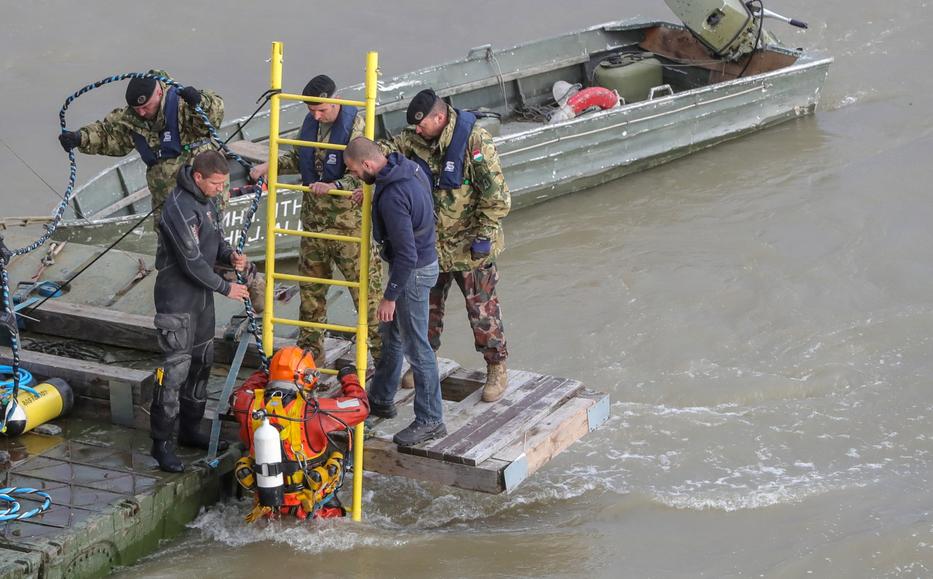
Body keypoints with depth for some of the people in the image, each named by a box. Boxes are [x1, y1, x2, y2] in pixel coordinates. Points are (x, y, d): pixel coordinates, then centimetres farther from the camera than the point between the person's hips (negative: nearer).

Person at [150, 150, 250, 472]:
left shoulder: (206, 200, 6)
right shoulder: (180, 208, -25)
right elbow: (192, 261, -24)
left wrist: (230, 256, -3)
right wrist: (226, 288, -15)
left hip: (202, 295, 10)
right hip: (177, 298, -10)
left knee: (201, 362, 17)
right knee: (175, 369, -8)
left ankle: (190, 430, 31)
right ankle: (161, 443, -1)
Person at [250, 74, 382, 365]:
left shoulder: (356, 125, -17)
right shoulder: (311, 122, 6)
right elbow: (298, 158, 20)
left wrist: (333, 186, -34)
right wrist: (270, 166, 5)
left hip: (347, 218, -7)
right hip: (314, 215, 7)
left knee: (364, 286, -4)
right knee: (310, 285, 15)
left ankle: (383, 350, 5)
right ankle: (310, 349, 28)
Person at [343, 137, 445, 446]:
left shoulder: (392, 197, -31)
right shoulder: (408, 166, -2)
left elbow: (406, 255, -29)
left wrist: (390, 296, -20)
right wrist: (373, 194, 13)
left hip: (413, 273, -10)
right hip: (425, 259, 10)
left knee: (416, 347, 0)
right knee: (391, 335, 23)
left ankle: (430, 420, 9)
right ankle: (381, 399, 38)